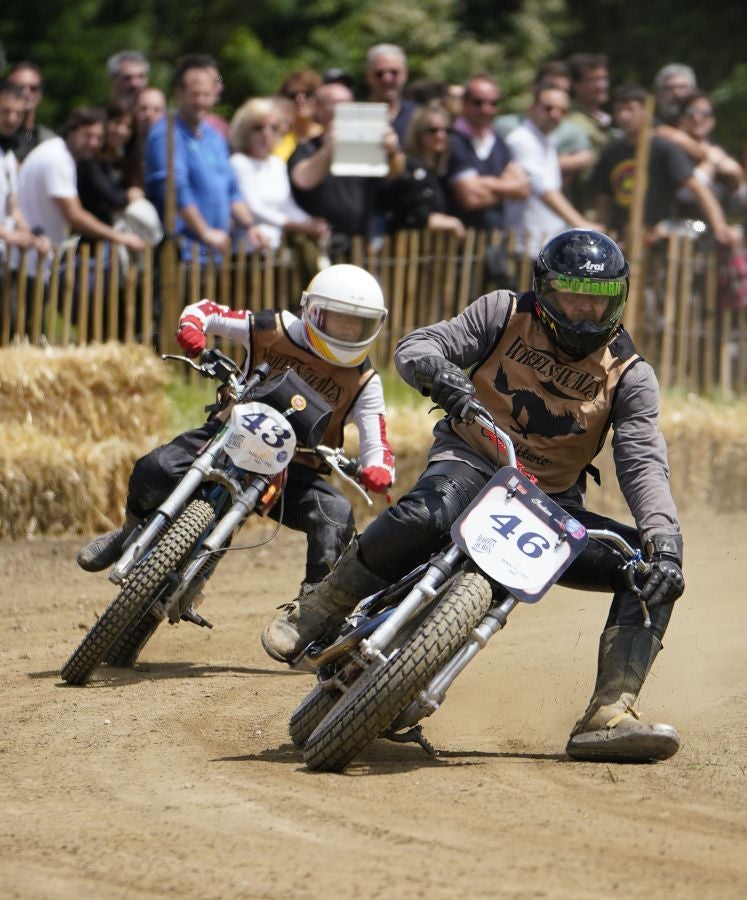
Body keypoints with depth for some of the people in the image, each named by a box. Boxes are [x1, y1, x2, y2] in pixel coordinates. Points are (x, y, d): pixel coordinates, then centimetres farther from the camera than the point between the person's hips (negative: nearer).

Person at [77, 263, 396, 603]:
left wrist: (379, 470, -35)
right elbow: (208, 310, 3)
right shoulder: (274, 330, -4)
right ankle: (132, 532, 12)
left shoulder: (364, 383, -3)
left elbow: (376, 440, -10)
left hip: (294, 468, 0)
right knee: (155, 471, -22)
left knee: (336, 517, -30)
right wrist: (192, 325, -23)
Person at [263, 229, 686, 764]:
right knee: (428, 513, -40)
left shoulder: (630, 375, 2)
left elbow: (644, 463, -9)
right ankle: (316, 615, -23)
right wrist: (442, 373, -28)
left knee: (654, 570, -16)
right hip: (472, 464, -3)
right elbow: (415, 347, -2)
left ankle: (609, 717, -22)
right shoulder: (506, 314, 2)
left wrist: (665, 538, -28)